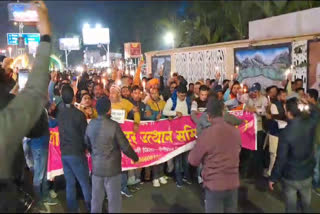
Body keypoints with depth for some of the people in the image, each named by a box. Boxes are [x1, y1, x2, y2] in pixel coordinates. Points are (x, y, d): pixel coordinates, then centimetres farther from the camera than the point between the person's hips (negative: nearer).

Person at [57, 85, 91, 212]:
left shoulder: (59, 111, -2)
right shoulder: (79, 114, -15)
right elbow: (85, 134, -7)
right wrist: (86, 147, 9)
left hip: (64, 153, 5)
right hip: (77, 153, -5)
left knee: (70, 183, 13)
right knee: (85, 183, 6)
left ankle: (72, 209, 22)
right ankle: (91, 208, 15)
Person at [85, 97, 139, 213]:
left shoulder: (90, 124, -2)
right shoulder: (114, 125, -19)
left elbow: (87, 144, 11)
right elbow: (125, 146, -13)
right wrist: (135, 157, 4)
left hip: (96, 167, 5)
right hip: (112, 168, -5)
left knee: (96, 198, 17)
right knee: (114, 199, 8)